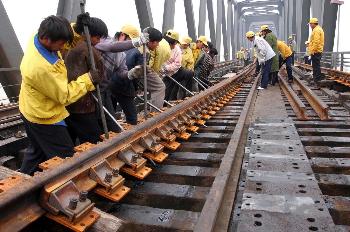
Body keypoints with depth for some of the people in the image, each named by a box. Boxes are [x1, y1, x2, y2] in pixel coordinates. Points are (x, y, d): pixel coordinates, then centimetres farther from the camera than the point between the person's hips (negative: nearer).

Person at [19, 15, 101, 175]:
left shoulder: (39, 37, -12)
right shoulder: (41, 68, -36)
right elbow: (65, 95, -24)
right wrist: (88, 79, -19)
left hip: (32, 111, 10)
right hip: (44, 118, -10)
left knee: (37, 151, 28)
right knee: (66, 159, 5)